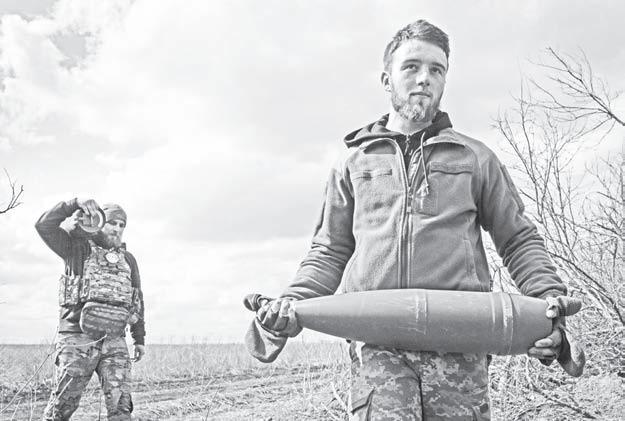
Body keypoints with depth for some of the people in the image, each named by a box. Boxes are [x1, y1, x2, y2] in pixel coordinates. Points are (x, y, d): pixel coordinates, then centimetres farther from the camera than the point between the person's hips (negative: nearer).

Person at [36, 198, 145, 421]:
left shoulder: (127, 259, 16)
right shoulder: (78, 248, 4)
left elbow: (137, 300, 21)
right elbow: (44, 225, -11)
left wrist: (140, 339, 19)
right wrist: (76, 204, -21)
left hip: (114, 343, 3)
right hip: (77, 341, -3)